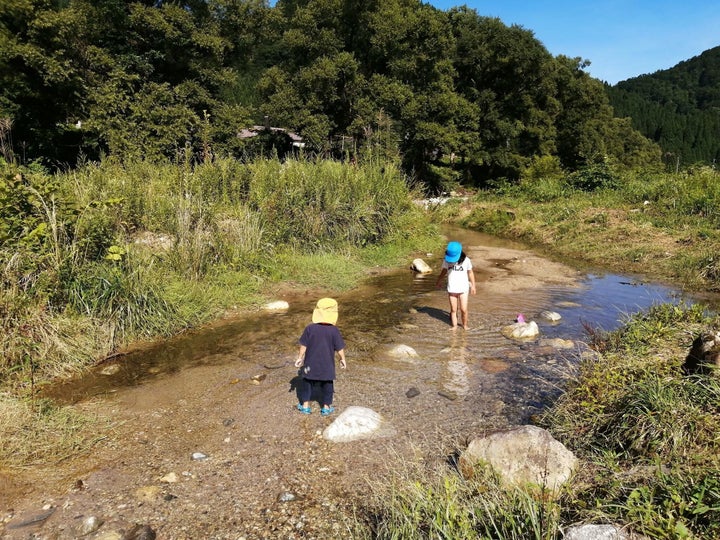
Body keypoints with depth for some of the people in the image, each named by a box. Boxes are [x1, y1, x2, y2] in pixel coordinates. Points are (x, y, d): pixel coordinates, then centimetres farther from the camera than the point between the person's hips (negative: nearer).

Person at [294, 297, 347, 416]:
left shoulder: (309, 328, -11)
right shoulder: (334, 330, -14)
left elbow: (303, 345, -5)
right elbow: (339, 348, -7)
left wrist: (300, 358, 8)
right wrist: (342, 359, 8)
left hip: (311, 363, 1)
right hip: (327, 365, -1)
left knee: (307, 383, 17)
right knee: (327, 385, 14)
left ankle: (305, 405, 24)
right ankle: (326, 407, 22)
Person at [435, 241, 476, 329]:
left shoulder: (466, 260, -10)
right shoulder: (446, 260, -5)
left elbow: (470, 273, 4)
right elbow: (443, 271, 13)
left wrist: (473, 286, 8)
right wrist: (438, 282, 24)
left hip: (463, 289, -2)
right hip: (451, 289, 2)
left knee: (463, 309, -2)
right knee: (453, 310, 8)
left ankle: (465, 325, 18)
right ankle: (454, 326, 19)